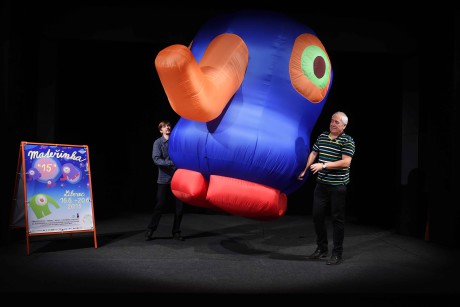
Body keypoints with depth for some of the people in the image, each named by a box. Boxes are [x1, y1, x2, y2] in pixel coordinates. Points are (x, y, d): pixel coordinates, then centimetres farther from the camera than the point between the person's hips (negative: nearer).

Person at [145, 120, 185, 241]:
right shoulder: (158, 142, -1)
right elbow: (156, 159, -13)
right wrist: (171, 163, -24)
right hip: (164, 179, -3)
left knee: (180, 206, 4)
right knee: (160, 206, -1)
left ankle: (176, 232, 18)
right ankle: (150, 231, 14)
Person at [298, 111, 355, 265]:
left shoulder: (347, 141, -10)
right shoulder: (322, 137, 9)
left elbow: (346, 162, -21)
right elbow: (313, 153, 20)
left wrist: (323, 165, -23)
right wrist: (305, 170, 21)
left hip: (338, 187, -6)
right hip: (321, 184, 6)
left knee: (337, 219, 2)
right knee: (317, 215, 9)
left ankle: (337, 254, 12)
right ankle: (322, 248, 25)